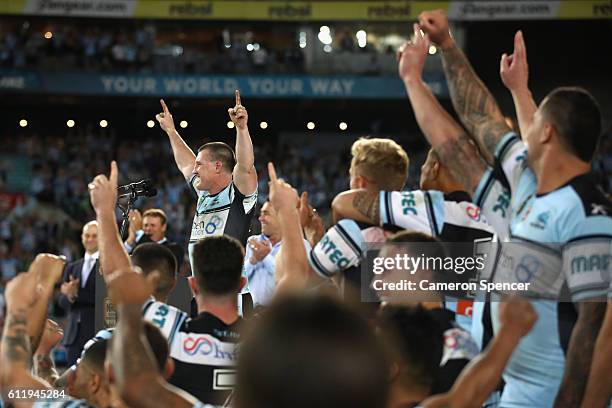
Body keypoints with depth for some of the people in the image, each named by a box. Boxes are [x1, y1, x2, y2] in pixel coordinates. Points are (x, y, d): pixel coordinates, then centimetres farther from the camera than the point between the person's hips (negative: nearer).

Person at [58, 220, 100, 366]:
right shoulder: (72, 268, 17)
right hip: (75, 335, 5)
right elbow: (62, 302, 12)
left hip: (98, 334, -5)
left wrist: (77, 293, -16)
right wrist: (69, 296, -10)